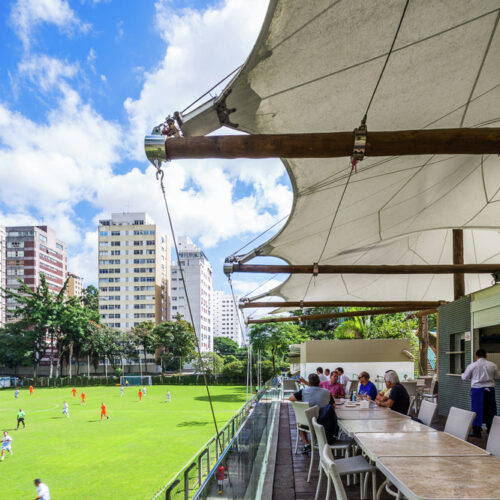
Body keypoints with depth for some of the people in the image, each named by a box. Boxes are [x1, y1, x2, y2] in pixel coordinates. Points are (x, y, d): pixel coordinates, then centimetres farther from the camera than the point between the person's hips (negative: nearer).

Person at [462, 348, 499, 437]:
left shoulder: (472, 366, -6)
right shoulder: (492, 365, 0)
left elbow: (464, 377, 4)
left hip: (477, 389, -2)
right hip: (489, 389, 2)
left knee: (477, 410, 3)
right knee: (490, 410, 15)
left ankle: (476, 431, 3)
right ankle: (490, 429, 25)